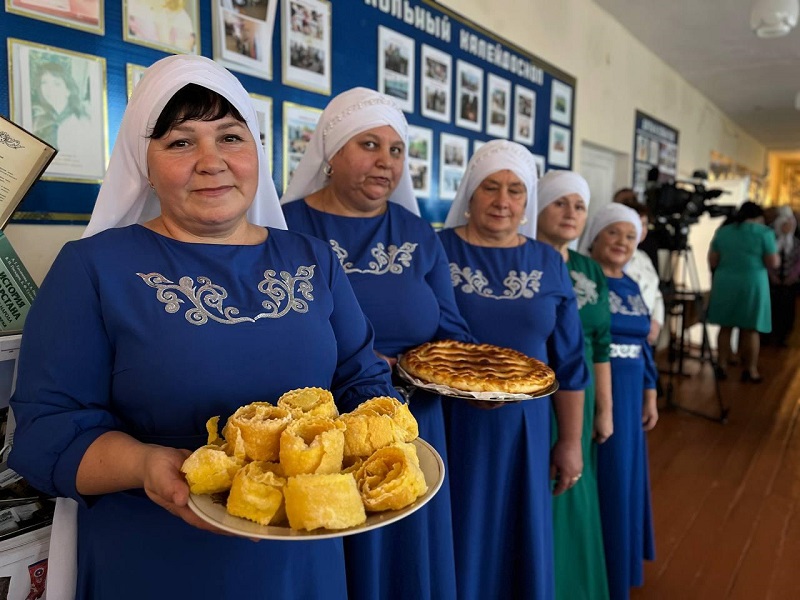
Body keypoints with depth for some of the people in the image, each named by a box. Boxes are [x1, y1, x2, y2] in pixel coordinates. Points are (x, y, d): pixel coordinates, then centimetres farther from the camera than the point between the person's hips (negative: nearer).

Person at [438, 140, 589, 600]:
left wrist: (571, 442, 9)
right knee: (456, 546, 11)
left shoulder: (549, 264, 5)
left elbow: (568, 362, 8)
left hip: (523, 432, 3)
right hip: (449, 429, -2)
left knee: (519, 544, 16)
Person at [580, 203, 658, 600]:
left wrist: (650, 395, 14)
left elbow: (641, 345, 17)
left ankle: (618, 562, 39)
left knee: (622, 478, 19)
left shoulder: (631, 287, 12)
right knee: (593, 482, 2)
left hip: (628, 396, 8)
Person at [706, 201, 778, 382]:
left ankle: (721, 366, 15)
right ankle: (750, 370, 13)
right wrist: (775, 254, 15)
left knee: (725, 327, 12)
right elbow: (773, 263, -5)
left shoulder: (722, 231, 6)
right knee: (750, 329, 6)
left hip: (725, 284, 3)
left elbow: (712, 262, 6)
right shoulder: (764, 232, -4)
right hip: (752, 285, -3)